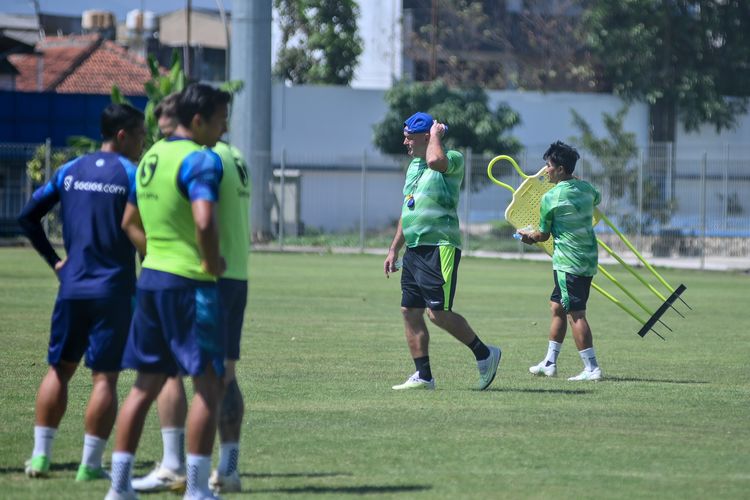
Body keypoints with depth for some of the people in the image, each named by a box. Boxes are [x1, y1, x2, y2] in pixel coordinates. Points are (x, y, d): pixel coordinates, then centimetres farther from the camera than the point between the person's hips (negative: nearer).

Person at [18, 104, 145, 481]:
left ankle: (40, 455, 11)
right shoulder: (132, 175, -7)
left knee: (59, 368, 13)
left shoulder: (69, 171, 9)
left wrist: (53, 259, 14)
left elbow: (27, 216, 10)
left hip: (72, 287, 4)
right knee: (105, 377, 0)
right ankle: (90, 464, -1)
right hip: (114, 290, -4)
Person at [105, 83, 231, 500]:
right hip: (190, 284, -8)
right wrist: (213, 262, -13)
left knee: (147, 384, 13)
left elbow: (129, 222, 21)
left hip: (152, 278, 8)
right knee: (209, 383, -2)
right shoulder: (201, 160, -14)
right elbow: (204, 222, -28)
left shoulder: (152, 157, 13)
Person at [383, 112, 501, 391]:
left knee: (438, 313, -13)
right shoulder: (413, 166, 19)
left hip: (440, 249, -9)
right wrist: (394, 249, 25)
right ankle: (423, 376, 9)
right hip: (414, 250, 9)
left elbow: (435, 161, -34)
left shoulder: (452, 160, -8)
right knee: (410, 312, 4)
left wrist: (436, 135, -15)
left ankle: (485, 354, 3)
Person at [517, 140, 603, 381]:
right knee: (557, 307, 17)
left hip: (568, 261, -8)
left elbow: (543, 235, -1)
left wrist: (528, 235, 21)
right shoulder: (586, 188, 7)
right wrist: (576, 180, 42)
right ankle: (549, 363, 23)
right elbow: (597, 199, 34)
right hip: (588, 259, 8)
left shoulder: (550, 198, -12)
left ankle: (591, 368, -13)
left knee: (576, 313, -8)